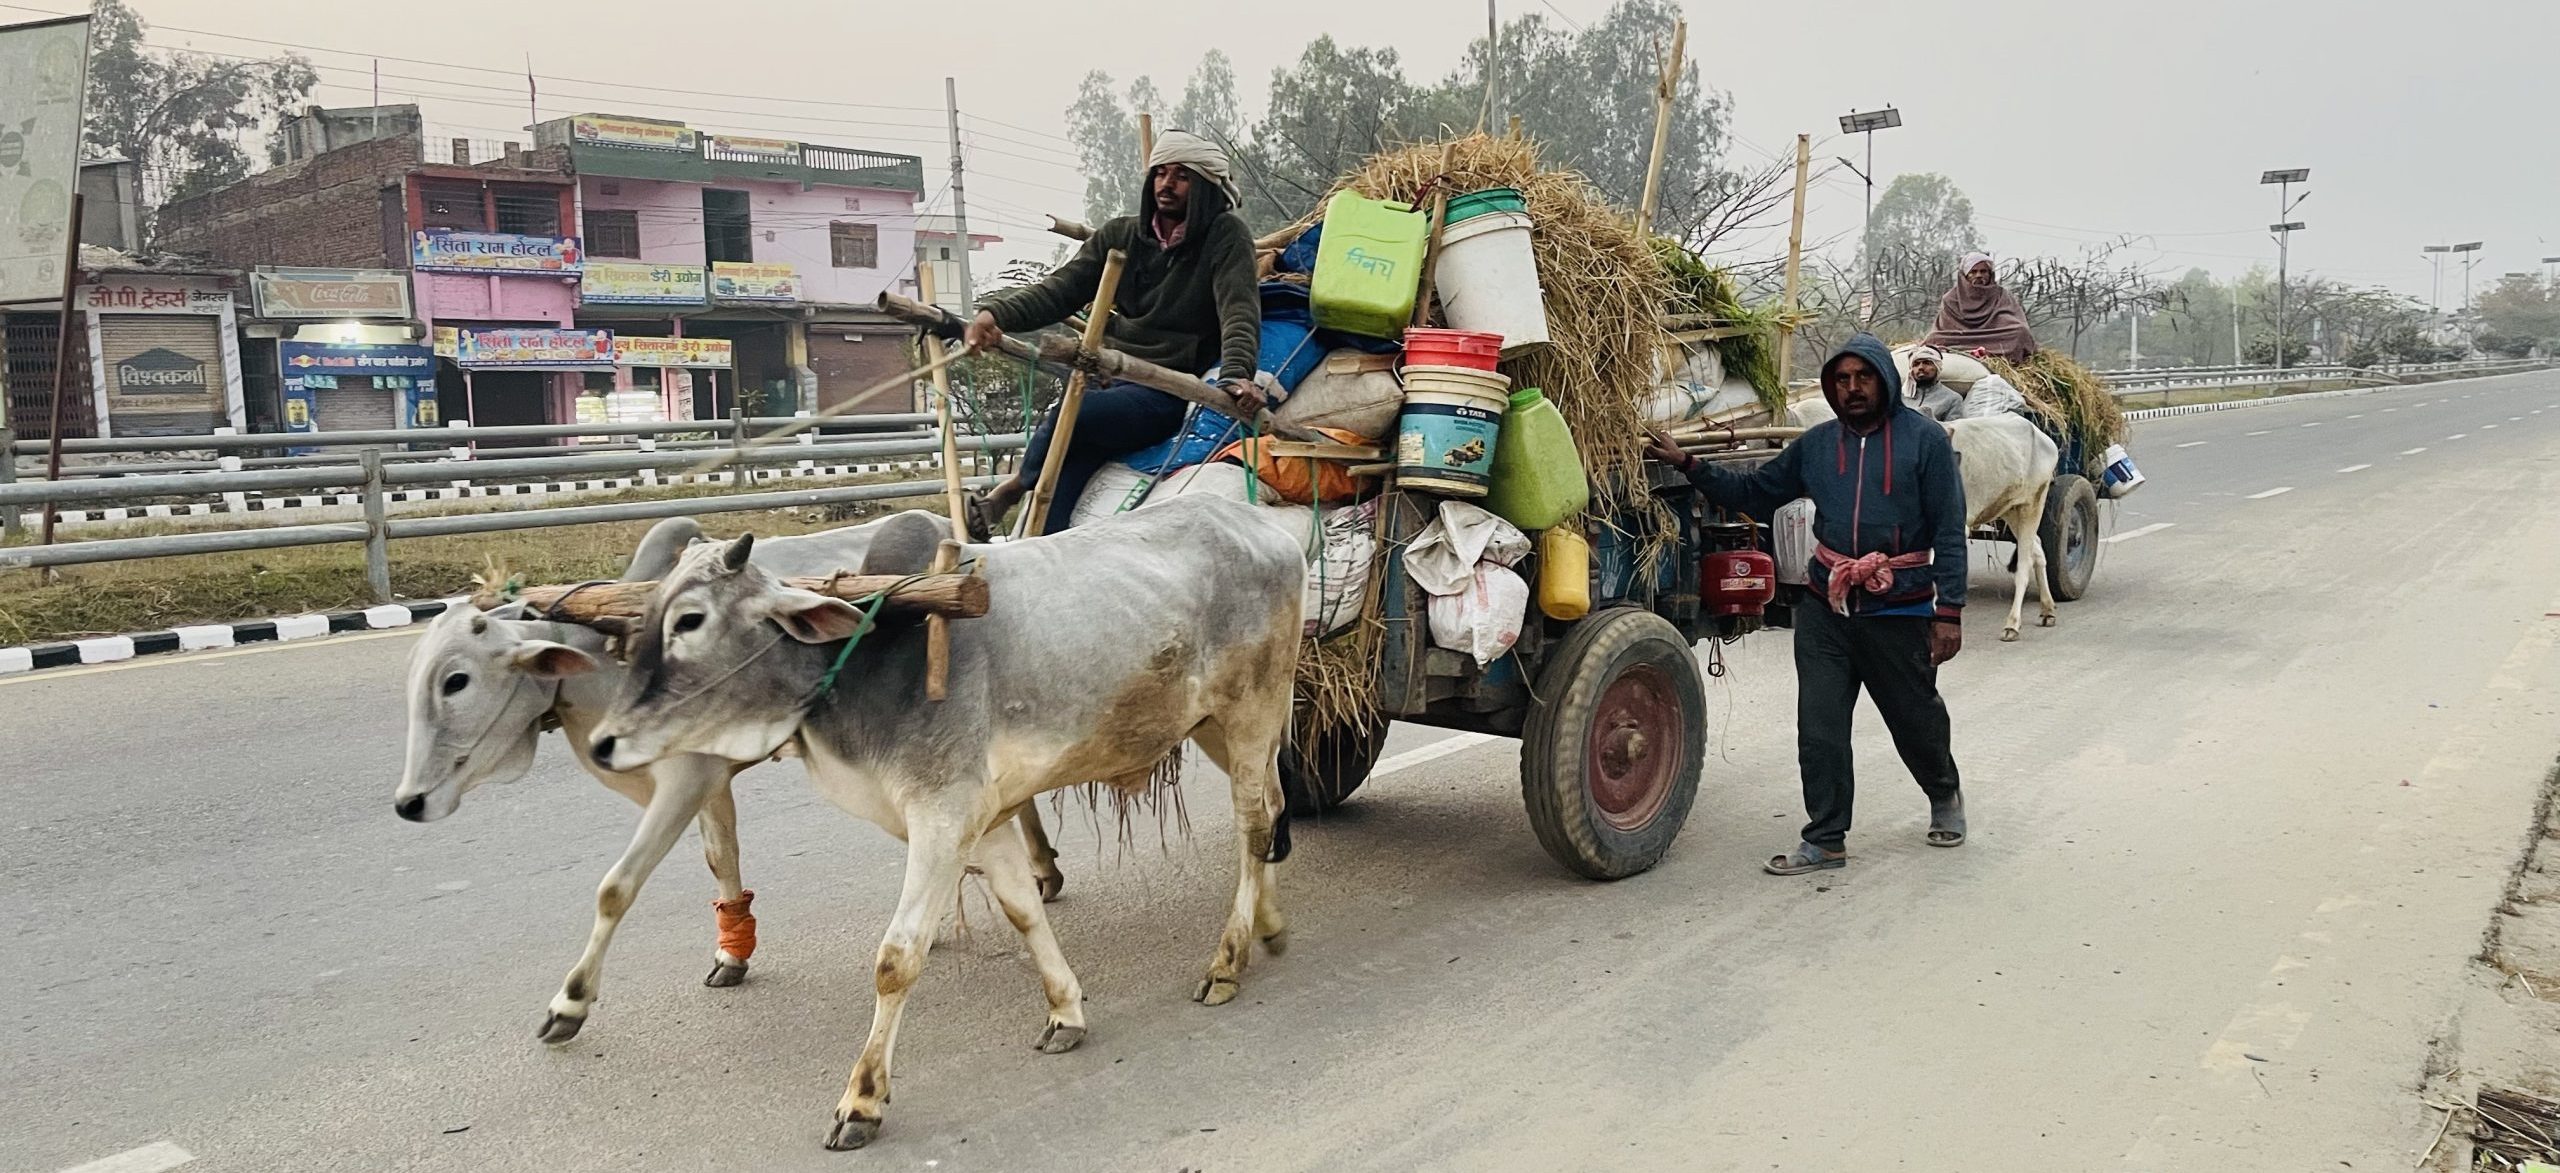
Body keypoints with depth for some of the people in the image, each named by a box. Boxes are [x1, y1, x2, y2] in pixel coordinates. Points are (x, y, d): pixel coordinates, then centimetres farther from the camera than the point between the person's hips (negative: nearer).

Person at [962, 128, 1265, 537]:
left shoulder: (1226, 235, 1)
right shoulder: (1121, 235, 14)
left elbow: (1239, 310, -13)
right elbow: (1061, 289, 5)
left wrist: (1236, 374, -33)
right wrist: (997, 313, -14)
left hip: (1170, 392, -5)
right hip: (1111, 379, 5)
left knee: (1071, 413, -28)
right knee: (1074, 461, -20)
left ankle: (1012, 490, -4)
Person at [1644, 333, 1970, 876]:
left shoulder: (1924, 439, -6)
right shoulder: (1816, 443, 7)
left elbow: (1949, 531, -7)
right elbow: (1754, 493, 14)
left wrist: (1949, 610, -12)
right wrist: (1688, 465, 4)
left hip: (1900, 613, -3)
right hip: (1825, 612, 3)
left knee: (1916, 718, 14)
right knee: (1819, 729, 0)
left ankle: (1945, 796, 44)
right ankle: (1825, 839, 11)